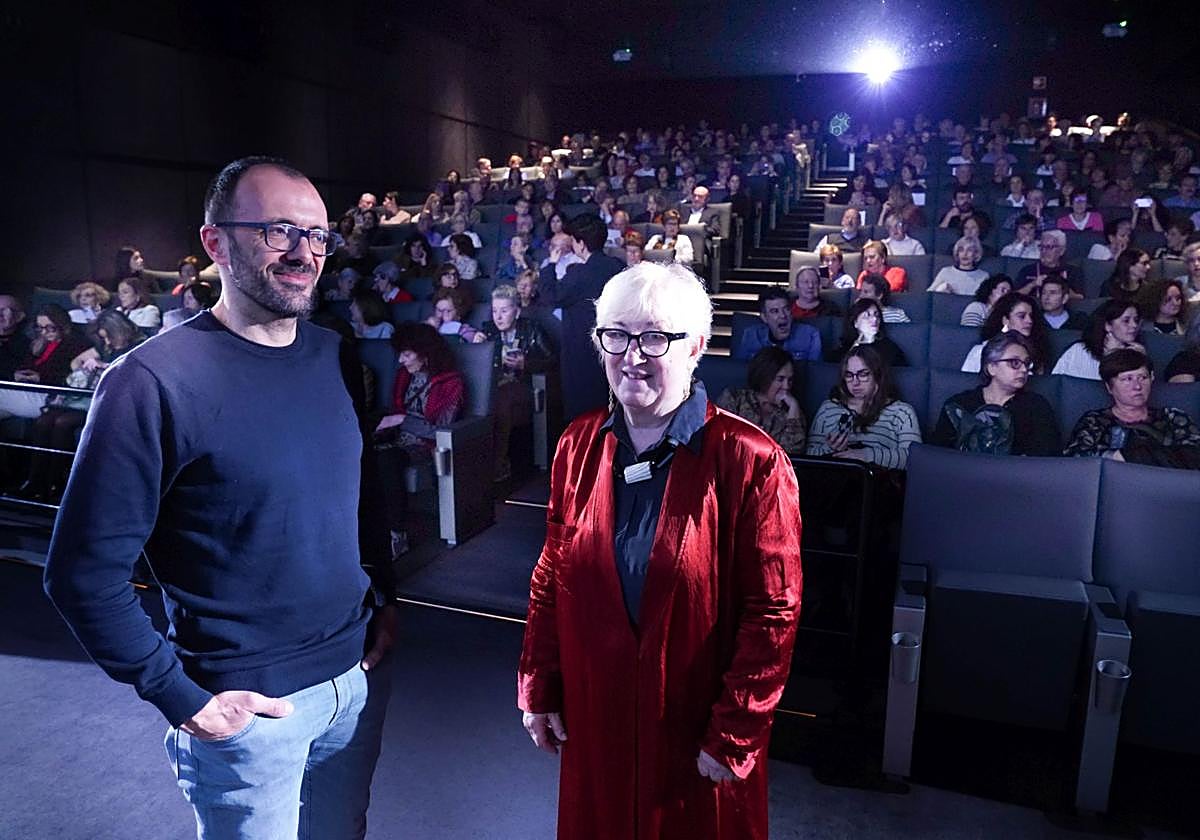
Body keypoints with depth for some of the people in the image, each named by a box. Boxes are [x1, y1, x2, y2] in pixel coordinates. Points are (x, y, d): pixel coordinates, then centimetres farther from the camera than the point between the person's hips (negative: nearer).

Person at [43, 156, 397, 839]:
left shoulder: (337, 357, 0)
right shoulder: (154, 381, -18)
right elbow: (85, 573, -15)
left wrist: (384, 597, 6)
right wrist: (184, 698, -14)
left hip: (359, 677, 6)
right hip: (249, 707, -5)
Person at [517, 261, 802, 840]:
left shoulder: (751, 461, -17)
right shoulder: (578, 446, -1)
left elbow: (774, 614, -14)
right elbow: (552, 579, 5)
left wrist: (735, 736, -11)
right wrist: (539, 688, 6)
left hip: (696, 734, -4)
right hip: (592, 721, 4)